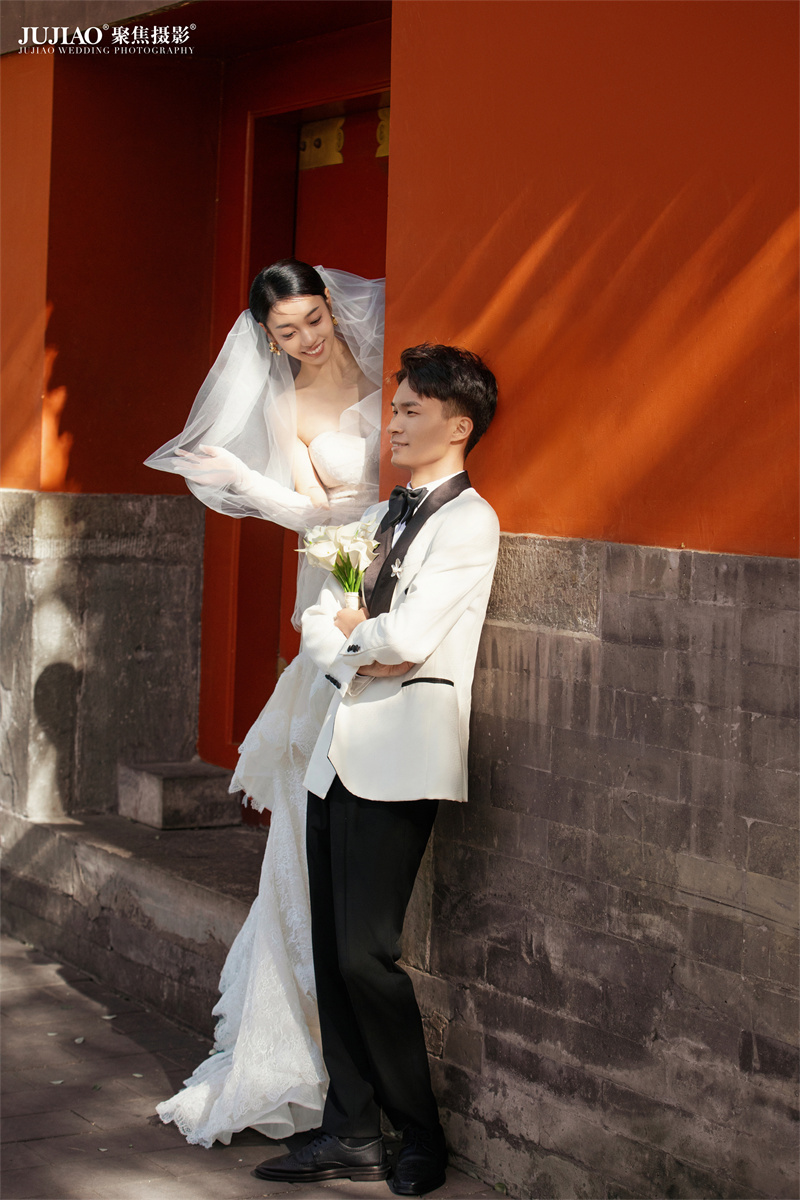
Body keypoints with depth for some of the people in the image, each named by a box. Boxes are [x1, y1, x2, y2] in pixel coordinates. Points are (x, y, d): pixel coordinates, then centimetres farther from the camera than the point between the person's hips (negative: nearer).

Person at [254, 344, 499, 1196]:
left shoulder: (467, 521, -7)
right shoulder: (381, 516, 19)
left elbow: (408, 636, -17)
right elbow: (319, 622, 13)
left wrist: (350, 632, 1)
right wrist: (358, 650, -7)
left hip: (398, 759, -8)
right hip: (339, 749, 8)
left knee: (366, 954, -8)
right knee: (332, 954, 8)